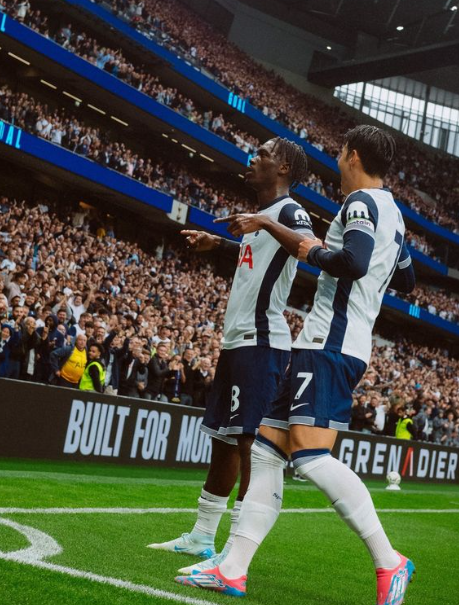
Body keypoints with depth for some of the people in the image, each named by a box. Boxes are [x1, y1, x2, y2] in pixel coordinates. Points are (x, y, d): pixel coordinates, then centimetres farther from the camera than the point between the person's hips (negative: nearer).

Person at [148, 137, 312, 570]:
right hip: (237, 339, 10)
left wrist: (273, 225, -42)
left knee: (249, 441, -11)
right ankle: (201, 537, 26)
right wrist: (218, 244, 40)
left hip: (260, 342, -10)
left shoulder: (289, 210, -10)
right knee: (223, 438, 15)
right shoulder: (261, 214, 20)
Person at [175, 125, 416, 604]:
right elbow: (405, 281, 33)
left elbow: (354, 260, -28)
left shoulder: (361, 203, -8)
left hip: (330, 345, -10)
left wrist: (316, 251, -9)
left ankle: (389, 563, -12)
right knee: (266, 451, 6)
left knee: (311, 454, -19)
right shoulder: (392, 214, 20)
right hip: (324, 345, 10)